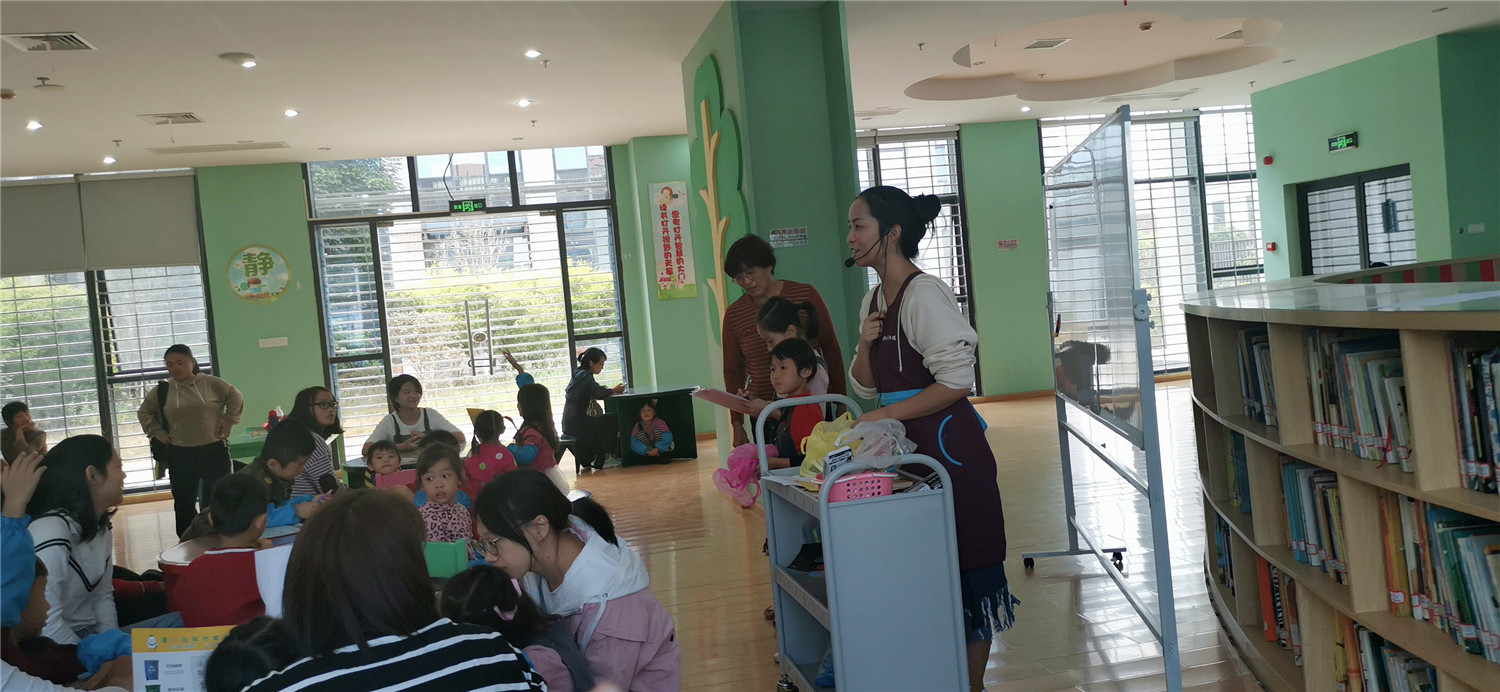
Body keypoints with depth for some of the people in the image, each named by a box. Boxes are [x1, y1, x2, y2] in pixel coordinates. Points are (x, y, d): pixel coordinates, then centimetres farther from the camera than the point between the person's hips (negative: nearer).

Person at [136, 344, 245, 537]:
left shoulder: (211, 384, -3)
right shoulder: (162, 391, 3)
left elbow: (236, 398, 6)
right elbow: (144, 412, 17)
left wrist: (229, 422, 0)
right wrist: (156, 432, 6)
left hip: (213, 450, -2)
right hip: (179, 455, 2)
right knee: (183, 502, 8)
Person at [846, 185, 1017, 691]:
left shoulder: (924, 293, -15)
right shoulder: (874, 300, 11)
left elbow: (957, 381, -20)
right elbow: (867, 388, 16)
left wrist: (887, 415, -18)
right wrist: (865, 345, -3)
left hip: (949, 445, -8)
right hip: (908, 448, 9)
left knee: (967, 568, 2)